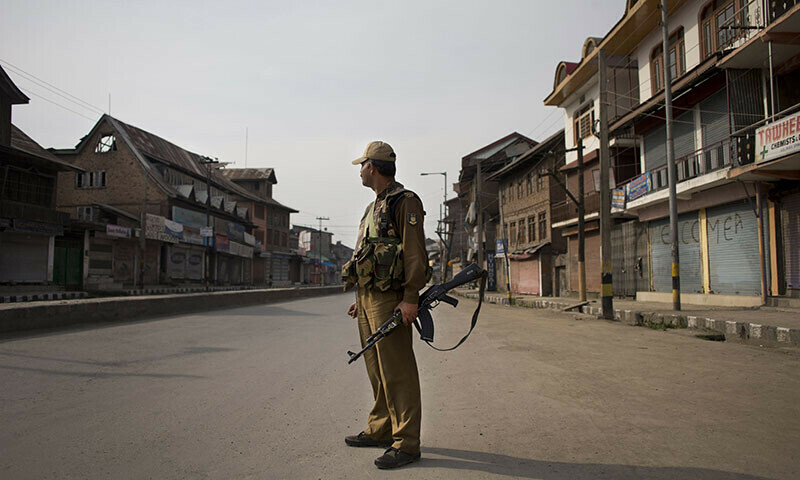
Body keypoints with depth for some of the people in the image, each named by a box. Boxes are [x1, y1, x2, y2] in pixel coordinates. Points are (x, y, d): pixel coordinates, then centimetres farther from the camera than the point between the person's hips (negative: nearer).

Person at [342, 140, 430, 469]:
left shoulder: (405, 202, -8)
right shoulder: (373, 207, 21)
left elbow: (415, 253, -16)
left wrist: (410, 298, -22)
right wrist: (360, 298, 22)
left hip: (389, 300, -10)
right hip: (368, 298, 10)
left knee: (397, 372, -6)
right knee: (377, 370, 15)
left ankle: (406, 443, 0)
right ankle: (380, 430, 26)